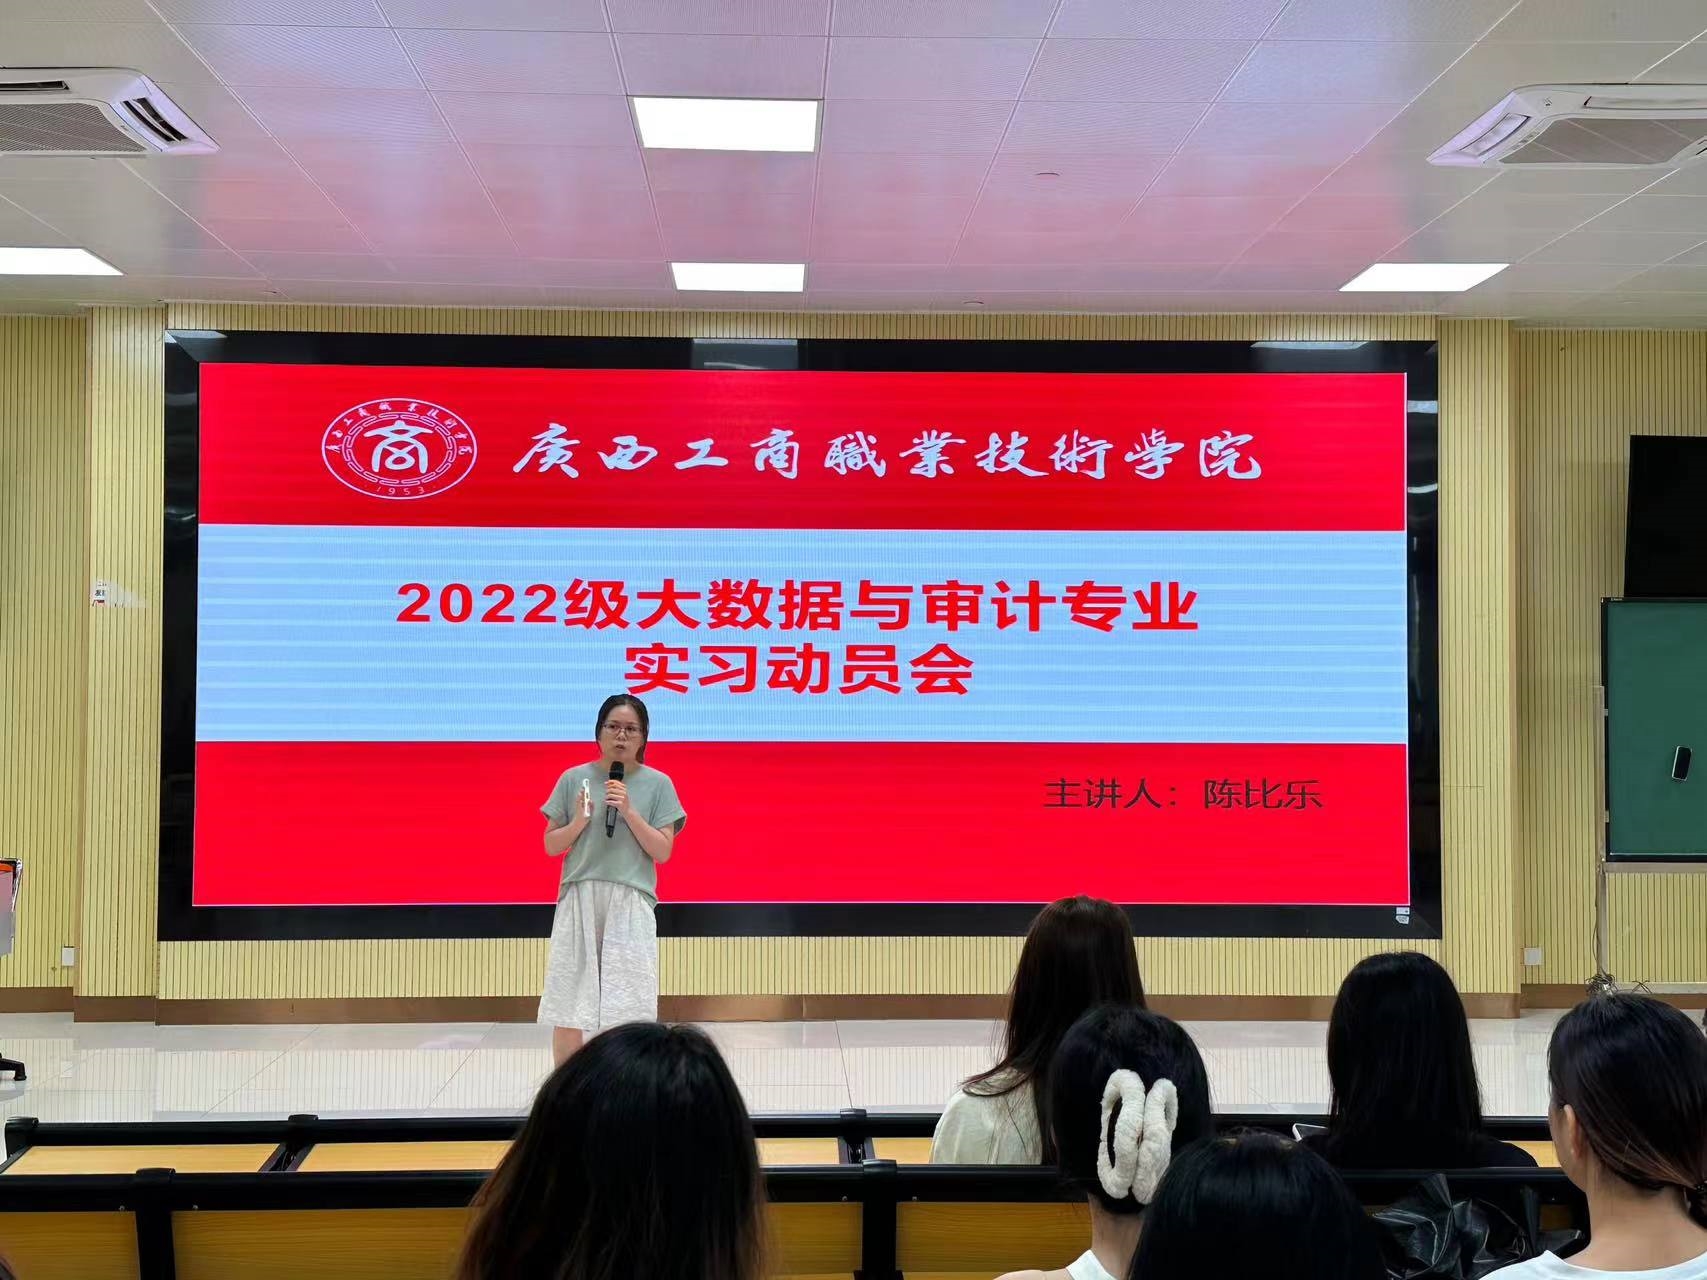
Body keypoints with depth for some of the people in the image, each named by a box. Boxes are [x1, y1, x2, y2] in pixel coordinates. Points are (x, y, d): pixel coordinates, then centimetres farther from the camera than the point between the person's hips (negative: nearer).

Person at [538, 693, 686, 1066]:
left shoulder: (657, 784, 3)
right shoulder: (574, 778, 5)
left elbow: (663, 852, -1)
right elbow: (551, 846, 9)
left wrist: (629, 812, -13)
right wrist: (579, 822, -10)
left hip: (630, 905, -1)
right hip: (579, 901, 1)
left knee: (627, 1013, -1)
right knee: (569, 1011, 3)